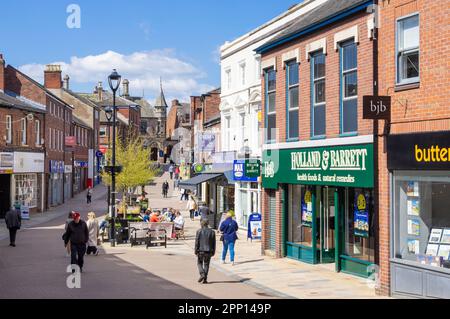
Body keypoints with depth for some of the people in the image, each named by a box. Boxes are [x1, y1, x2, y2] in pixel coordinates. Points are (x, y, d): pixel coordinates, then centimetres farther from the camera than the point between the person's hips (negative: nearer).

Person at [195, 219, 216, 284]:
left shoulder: (199, 231, -5)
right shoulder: (212, 232, 4)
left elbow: (197, 242, -6)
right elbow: (214, 243, 6)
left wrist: (196, 251, -1)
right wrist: (213, 252, 12)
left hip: (201, 250, -2)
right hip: (208, 251, 2)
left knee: (199, 263, 13)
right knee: (206, 264, 8)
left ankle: (202, 274, -8)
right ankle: (205, 279, 6)